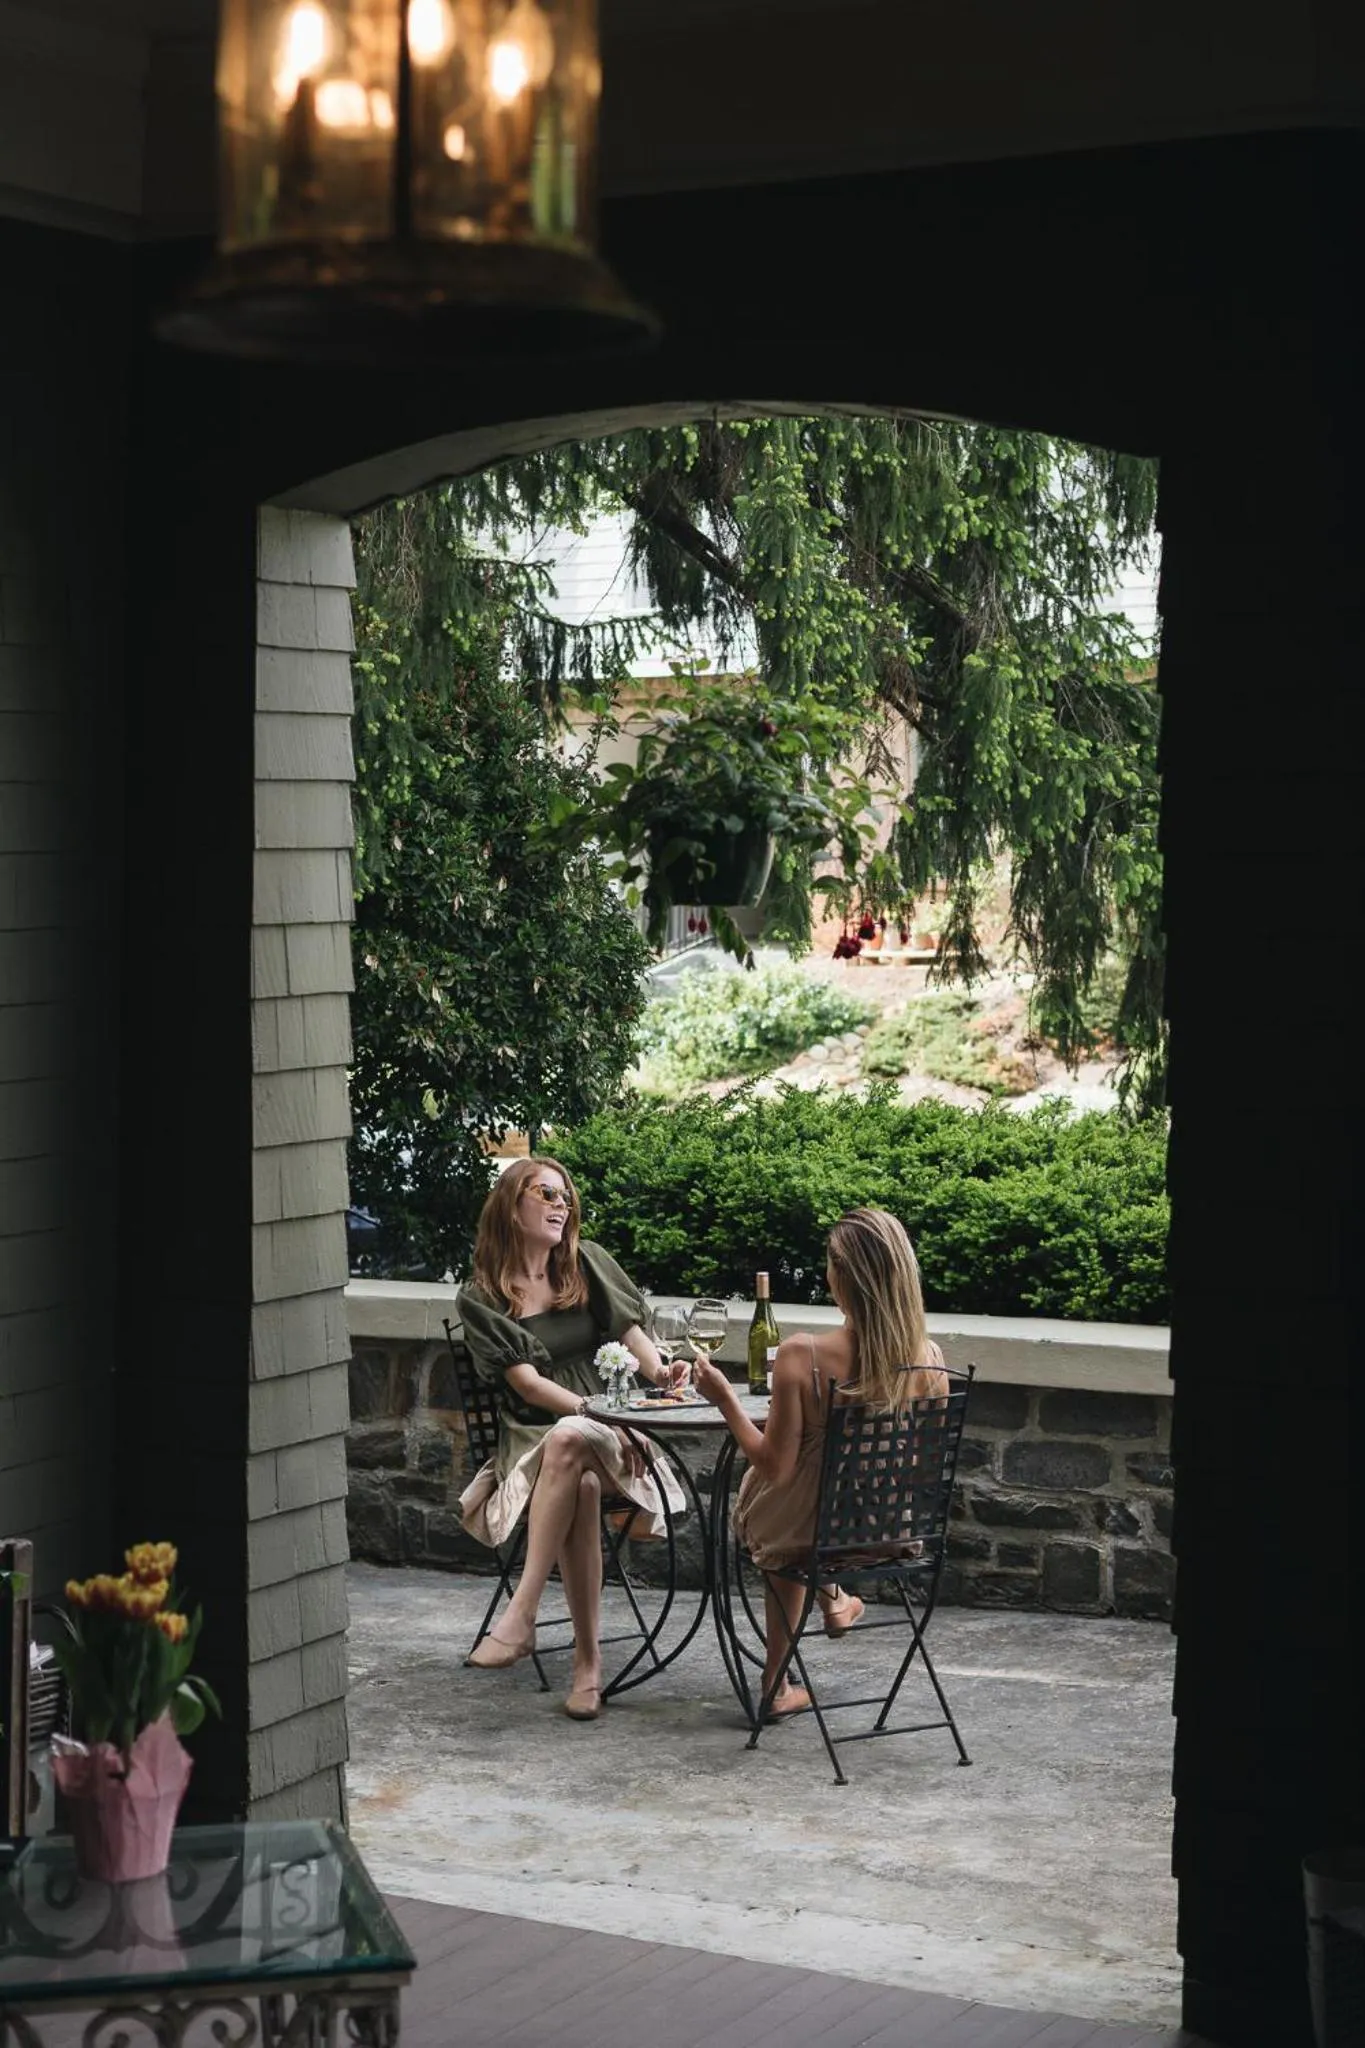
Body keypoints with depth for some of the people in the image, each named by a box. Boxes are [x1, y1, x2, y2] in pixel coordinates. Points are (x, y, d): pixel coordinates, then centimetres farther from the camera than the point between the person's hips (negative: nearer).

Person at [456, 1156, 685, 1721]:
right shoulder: (481, 1299, 5)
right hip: (531, 1436, -1)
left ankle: (521, 1615, -41)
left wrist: (659, 1369, -15)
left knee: (568, 1443, -36)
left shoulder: (589, 1264, 13)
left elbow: (630, 1332, 9)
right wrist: (595, 1411, -20)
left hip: (610, 1432, 1)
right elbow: (525, 1381, -5)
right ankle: (588, 1658, -36)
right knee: (581, 1487, -36)